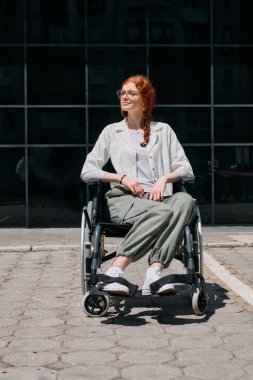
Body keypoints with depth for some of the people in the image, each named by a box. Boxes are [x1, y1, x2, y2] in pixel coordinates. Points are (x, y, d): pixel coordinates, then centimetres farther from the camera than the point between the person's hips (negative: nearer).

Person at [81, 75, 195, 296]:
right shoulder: (112, 131, 17)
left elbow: (186, 169, 14)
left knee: (185, 201, -34)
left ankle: (154, 273, -43)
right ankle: (114, 273, -41)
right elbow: (87, 172, 11)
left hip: (158, 198, 2)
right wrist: (122, 178, -5)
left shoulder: (163, 130, 20)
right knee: (162, 212, -35)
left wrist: (164, 178, -8)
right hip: (123, 199, -2)